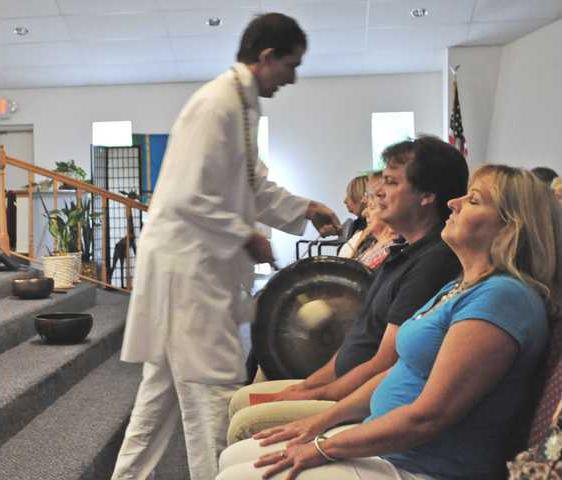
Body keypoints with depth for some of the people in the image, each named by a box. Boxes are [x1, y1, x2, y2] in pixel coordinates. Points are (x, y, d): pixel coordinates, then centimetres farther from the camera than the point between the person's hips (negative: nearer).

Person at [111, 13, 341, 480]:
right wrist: (246, 237, -15)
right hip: (187, 263, -10)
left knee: (167, 383, 18)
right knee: (214, 387, -4)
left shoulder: (244, 105, 12)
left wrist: (304, 210, 12)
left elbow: (254, 185, 21)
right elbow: (189, 198, -23)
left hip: (203, 265, 10)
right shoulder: (217, 104, -18)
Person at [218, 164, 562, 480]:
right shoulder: (458, 288, 13)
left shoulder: (502, 297, -20)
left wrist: (324, 448, -15)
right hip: (379, 443, 9)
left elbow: (428, 416, -24)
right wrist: (320, 422, 10)